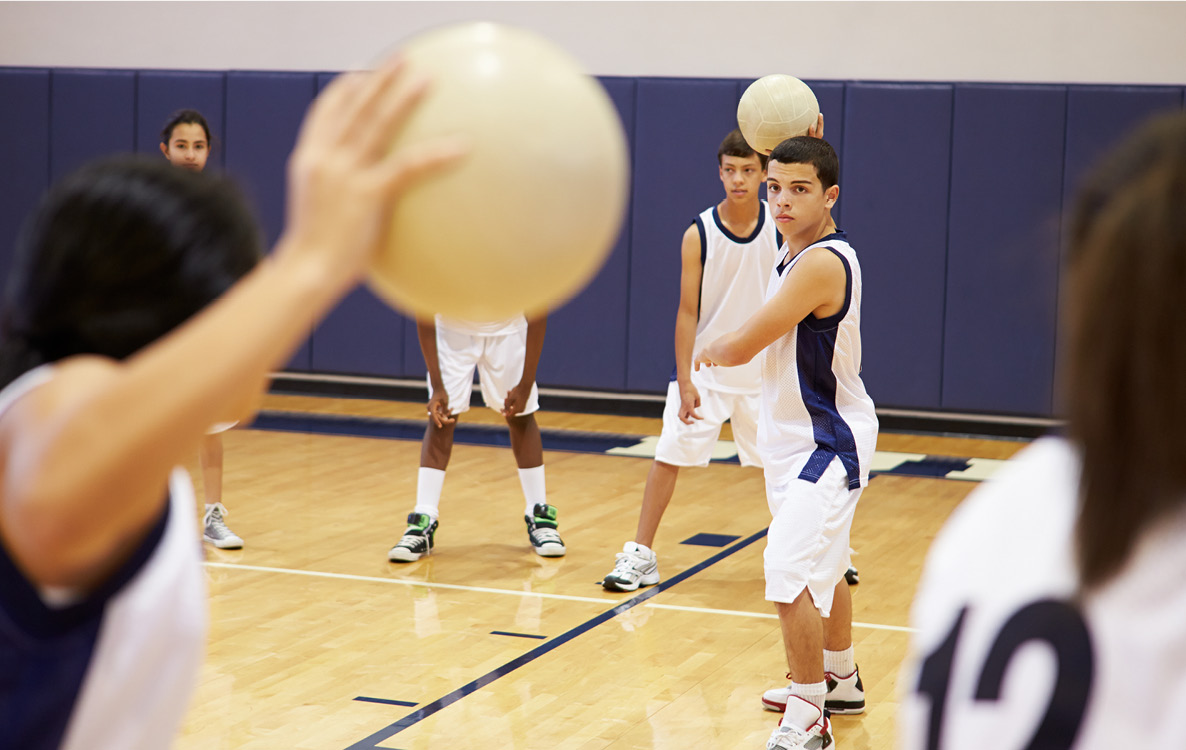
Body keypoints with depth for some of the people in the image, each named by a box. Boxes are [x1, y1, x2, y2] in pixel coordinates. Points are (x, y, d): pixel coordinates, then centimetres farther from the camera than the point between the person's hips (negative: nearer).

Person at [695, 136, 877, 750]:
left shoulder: (822, 263, -25)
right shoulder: (798, 250, 4)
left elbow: (744, 345, -23)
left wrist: (708, 353, 0)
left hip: (826, 443, -11)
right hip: (799, 438, 11)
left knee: (791, 575, -19)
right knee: (822, 567, 25)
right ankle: (840, 681, 44)